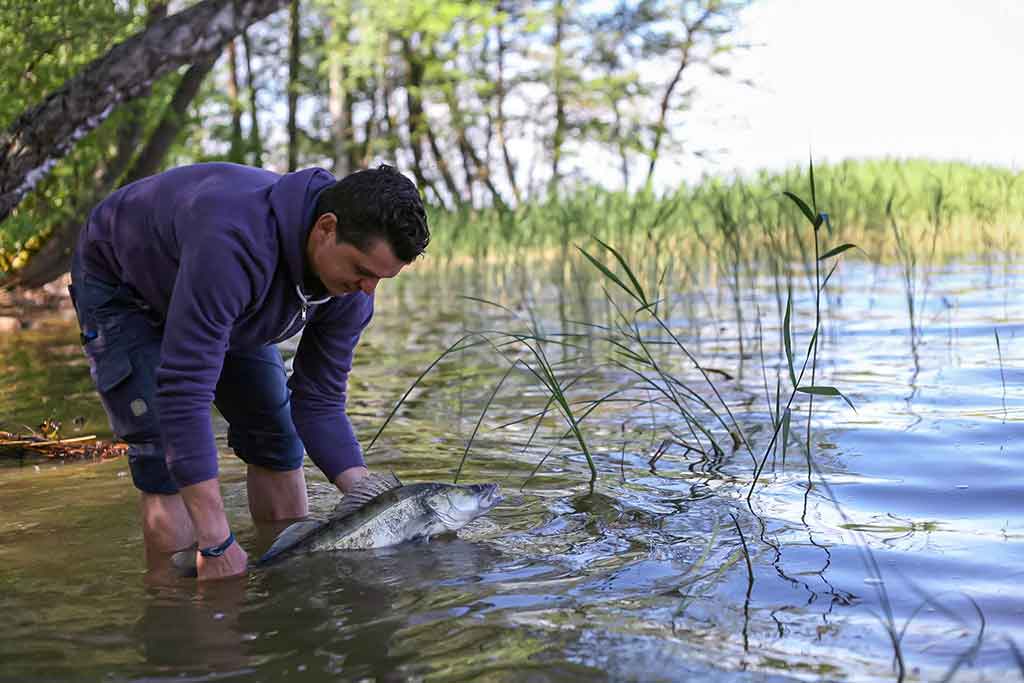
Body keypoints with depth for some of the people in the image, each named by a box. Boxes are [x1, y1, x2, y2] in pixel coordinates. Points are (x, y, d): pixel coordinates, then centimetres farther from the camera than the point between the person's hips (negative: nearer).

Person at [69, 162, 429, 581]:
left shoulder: (351, 284, -23)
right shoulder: (235, 244, -47)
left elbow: (319, 403, -15)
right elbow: (184, 389, -47)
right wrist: (216, 544, -46)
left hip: (223, 302, 6)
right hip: (120, 286, -6)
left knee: (276, 440, 3)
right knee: (165, 460, -17)